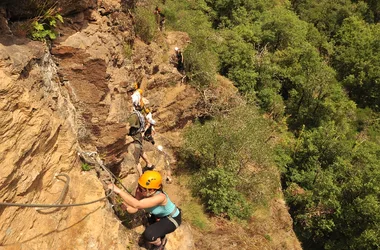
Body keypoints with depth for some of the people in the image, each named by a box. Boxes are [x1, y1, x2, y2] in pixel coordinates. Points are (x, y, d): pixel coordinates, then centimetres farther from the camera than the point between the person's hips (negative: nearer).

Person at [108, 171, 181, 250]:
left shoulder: (160, 197, -41)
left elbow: (137, 204, -51)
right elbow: (134, 209, -23)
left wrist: (118, 190, -54)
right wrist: (126, 206, -44)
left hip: (172, 219, -7)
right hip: (160, 216, 7)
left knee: (148, 234, -20)